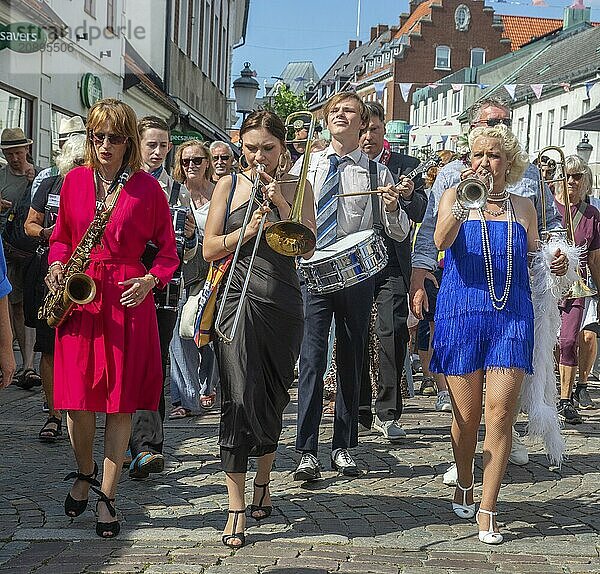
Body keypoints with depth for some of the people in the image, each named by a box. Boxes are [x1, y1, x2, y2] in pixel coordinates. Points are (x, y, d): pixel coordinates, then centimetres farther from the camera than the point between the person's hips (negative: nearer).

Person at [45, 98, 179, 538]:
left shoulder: (147, 188, 2)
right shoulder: (74, 180, 10)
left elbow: (168, 250, 5)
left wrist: (151, 279, -12)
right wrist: (57, 264, 0)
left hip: (128, 300, -2)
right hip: (78, 296, 2)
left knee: (121, 401, 0)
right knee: (77, 395, 2)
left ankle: (107, 497, 11)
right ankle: (85, 473, 30)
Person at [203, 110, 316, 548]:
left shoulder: (296, 188, 8)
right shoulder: (229, 185, 7)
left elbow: (307, 246, -2)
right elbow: (210, 249, 4)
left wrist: (280, 203, -12)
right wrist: (248, 229, -12)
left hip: (282, 304, 2)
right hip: (238, 300, -1)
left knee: (272, 399, 10)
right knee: (240, 396, -13)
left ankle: (263, 481, 33)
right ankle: (237, 507, -10)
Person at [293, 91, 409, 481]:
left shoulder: (376, 172, 5)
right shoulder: (306, 165, 9)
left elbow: (400, 233, 4)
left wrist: (392, 208, -16)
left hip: (357, 272, 0)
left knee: (352, 361, 8)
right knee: (312, 359, -7)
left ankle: (344, 447, 18)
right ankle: (308, 451, -4)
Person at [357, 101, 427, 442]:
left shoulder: (406, 166, 6)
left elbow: (419, 214, -4)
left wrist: (409, 196, -24)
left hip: (392, 263, -2)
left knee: (393, 331, -12)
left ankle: (388, 413, -5)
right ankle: (361, 411, 17)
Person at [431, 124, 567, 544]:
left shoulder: (523, 207, 13)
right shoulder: (455, 196, 5)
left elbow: (532, 261, 21)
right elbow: (441, 241, -14)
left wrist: (555, 265, -1)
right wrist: (463, 203, -29)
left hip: (512, 317, 1)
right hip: (462, 314, -1)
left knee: (500, 412, -9)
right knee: (467, 414, 6)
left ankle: (487, 512, -3)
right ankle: (464, 488, 31)